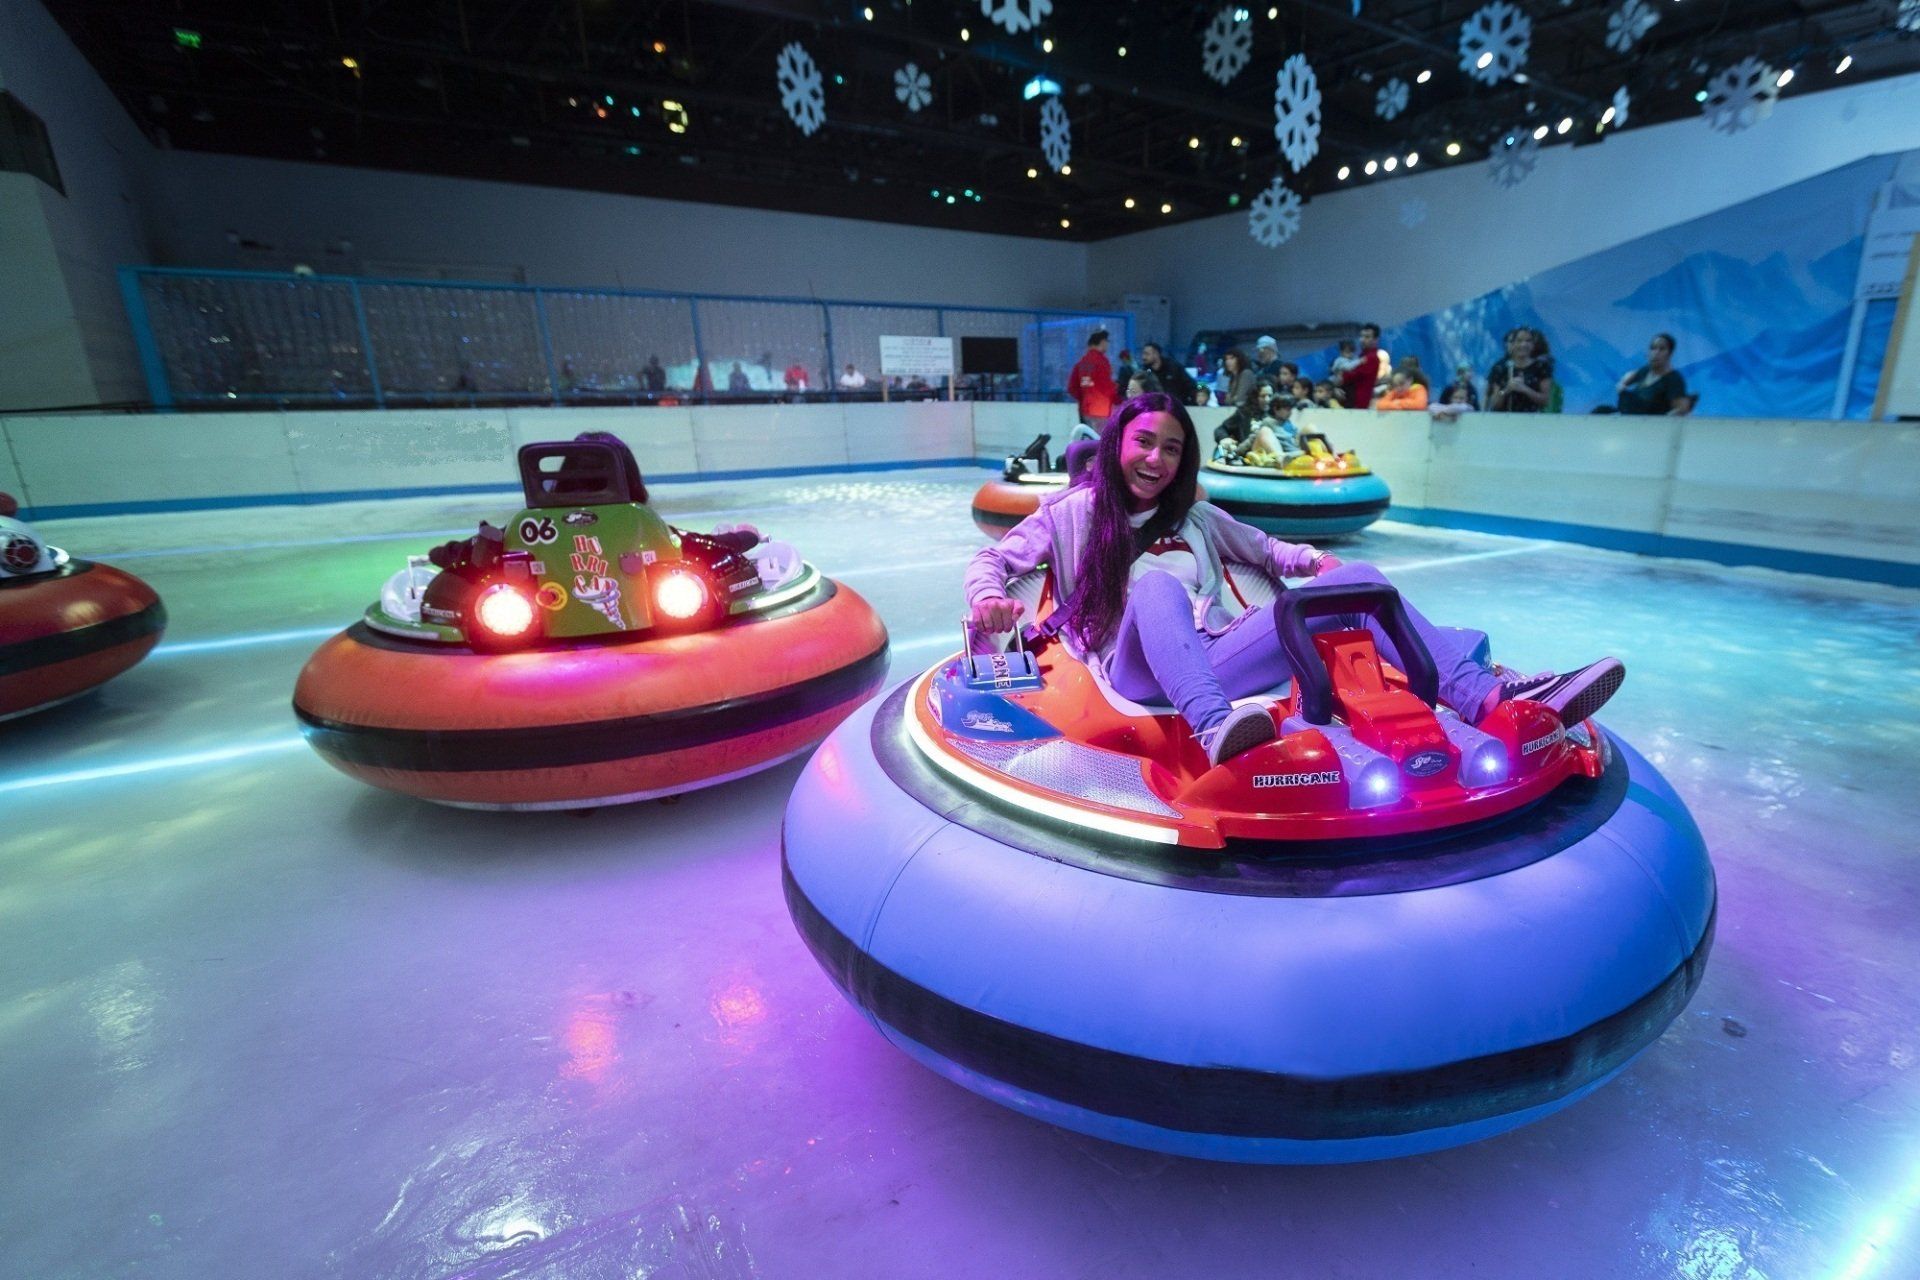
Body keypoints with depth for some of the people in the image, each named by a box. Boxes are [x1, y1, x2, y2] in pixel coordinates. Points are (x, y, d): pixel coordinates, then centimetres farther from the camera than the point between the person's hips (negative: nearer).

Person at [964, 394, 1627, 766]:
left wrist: (1311, 559, 10)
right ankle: (1216, 727, -64)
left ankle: (1487, 694, -23)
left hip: (1214, 660, 5)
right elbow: (992, 561, 9)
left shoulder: (1195, 516, 25)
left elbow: (1264, 549, 33)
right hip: (1140, 668, -4)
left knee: (1359, 580, -7)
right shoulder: (1072, 512, 13)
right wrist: (989, 597, -16)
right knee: (1157, 582, -38)